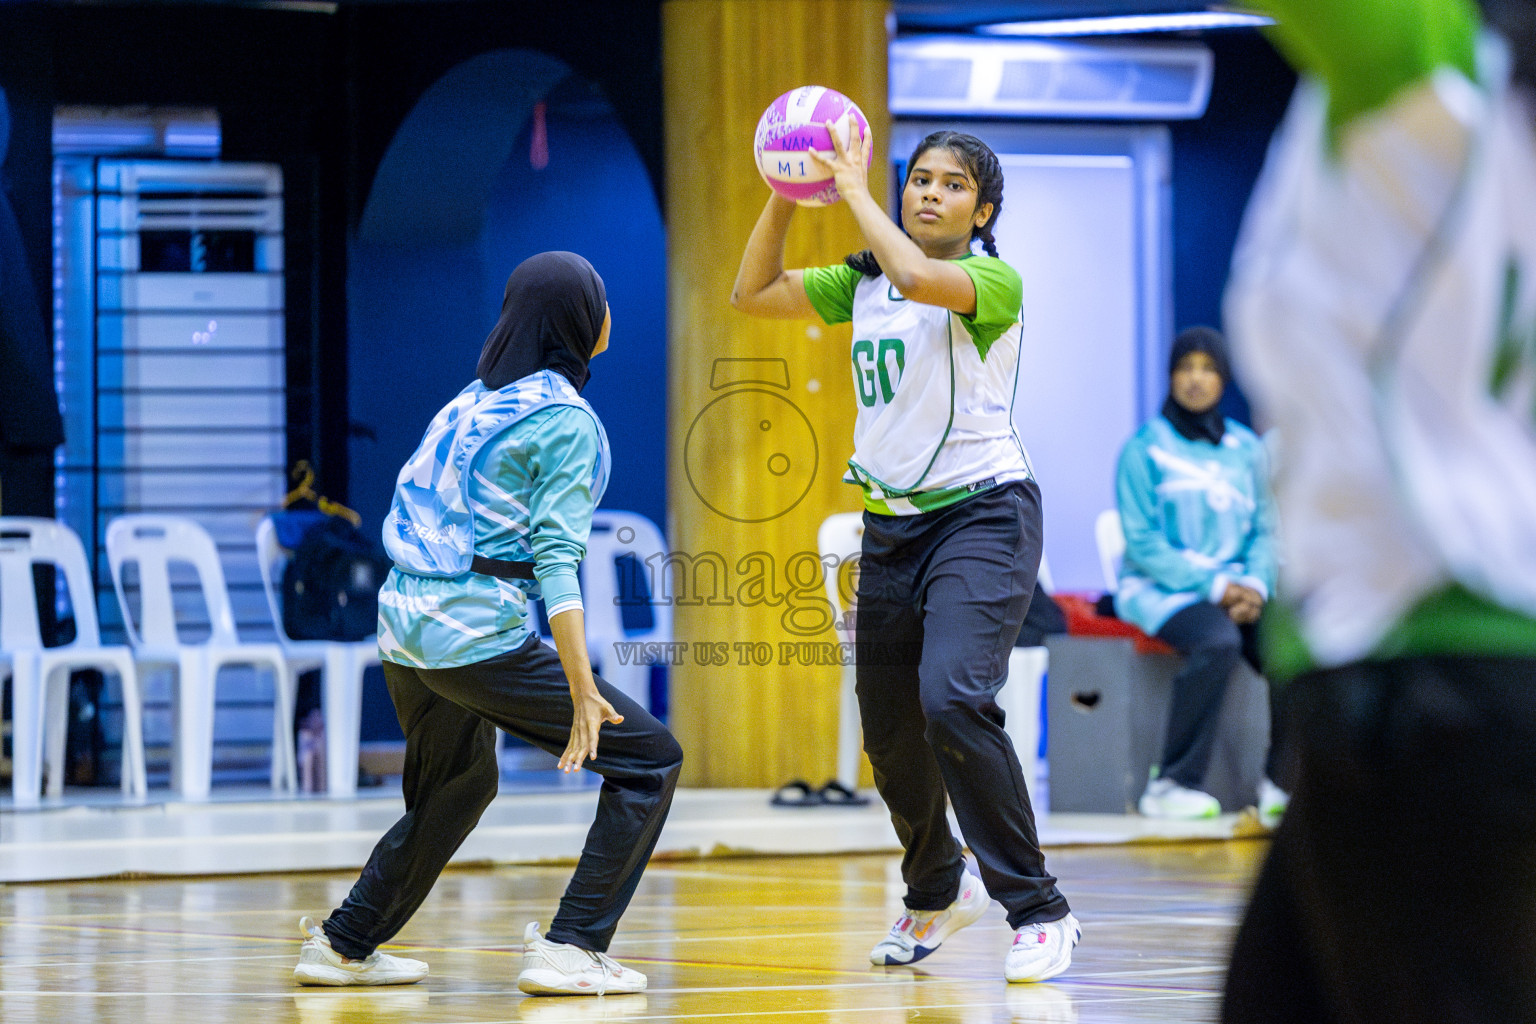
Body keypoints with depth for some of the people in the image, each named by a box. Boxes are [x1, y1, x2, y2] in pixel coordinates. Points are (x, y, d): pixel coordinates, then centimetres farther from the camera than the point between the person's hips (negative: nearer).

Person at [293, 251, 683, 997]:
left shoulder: (474, 400, 15)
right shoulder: (566, 421, -8)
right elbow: (556, 557, -16)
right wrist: (582, 689, -21)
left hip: (403, 627, 8)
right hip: (480, 633, -8)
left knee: (458, 787, 30)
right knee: (650, 759, 0)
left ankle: (343, 943, 32)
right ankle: (570, 949, -7)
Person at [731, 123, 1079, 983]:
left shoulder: (994, 281, -10)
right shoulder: (863, 282, 11)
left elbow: (916, 276, -29)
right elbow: (753, 293, 7)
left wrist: (855, 192, -19)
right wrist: (786, 196, -4)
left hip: (983, 516, -7)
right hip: (892, 523, 7)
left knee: (953, 698, -25)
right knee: (889, 733, 10)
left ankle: (1039, 911, -18)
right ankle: (938, 892, 37)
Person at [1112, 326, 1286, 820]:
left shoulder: (1246, 449, 14)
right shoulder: (1144, 448, 0)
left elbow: (1265, 531, 13)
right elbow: (1143, 543, -6)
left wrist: (1254, 586, -9)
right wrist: (1215, 586, -15)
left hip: (1235, 587, 4)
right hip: (1159, 588, -4)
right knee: (1218, 643, -36)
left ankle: (1281, 780, -15)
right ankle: (1170, 786, -29)